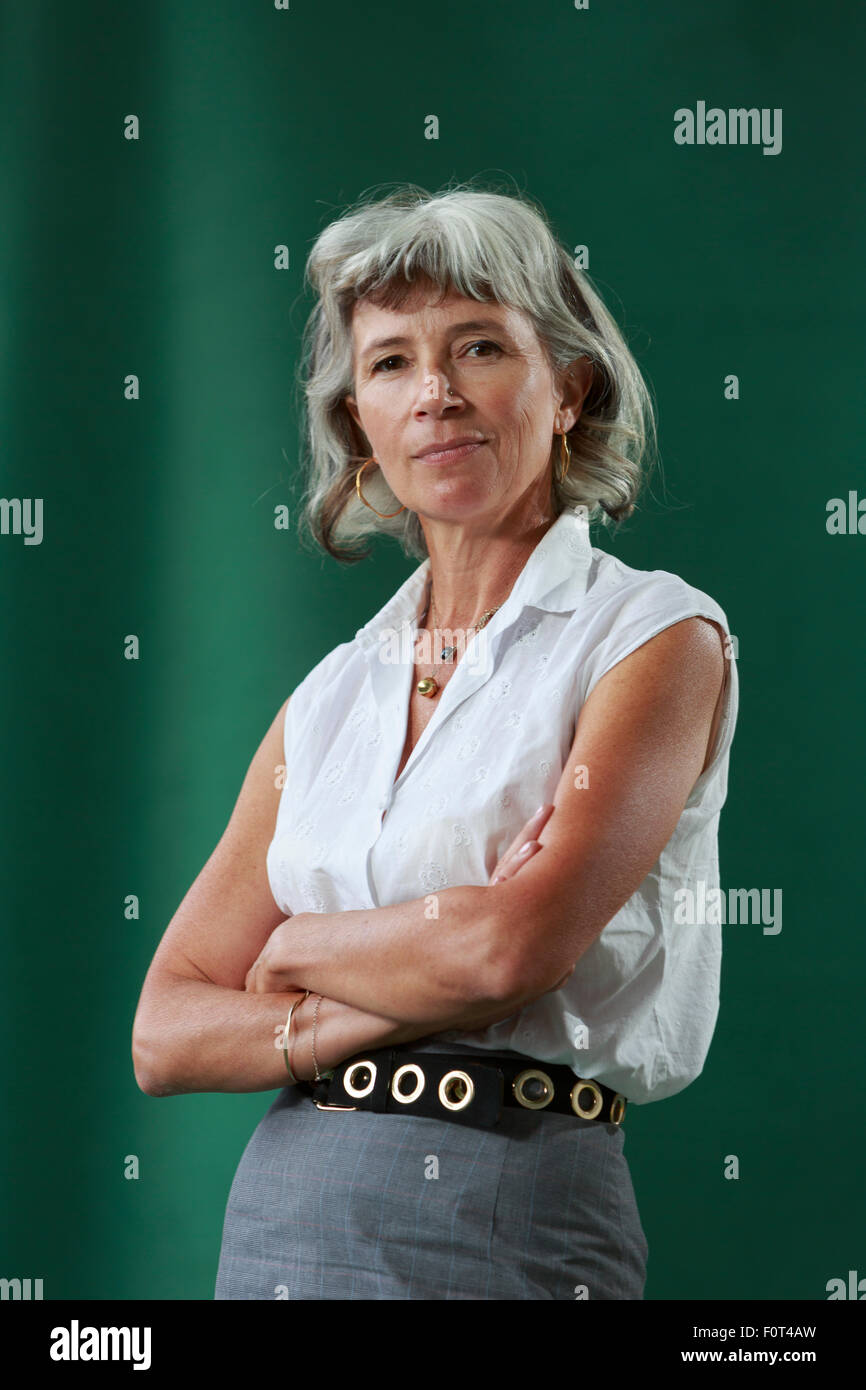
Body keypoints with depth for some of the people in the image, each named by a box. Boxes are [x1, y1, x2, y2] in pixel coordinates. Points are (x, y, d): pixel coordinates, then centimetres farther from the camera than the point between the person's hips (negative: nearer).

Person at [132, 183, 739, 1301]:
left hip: (519, 1229, -4)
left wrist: (295, 948, -2)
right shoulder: (330, 698, 9)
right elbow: (165, 1036, 5)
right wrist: (387, 1011, -11)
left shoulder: (658, 638, -5)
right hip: (283, 1214, 4)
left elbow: (515, 944, -18)